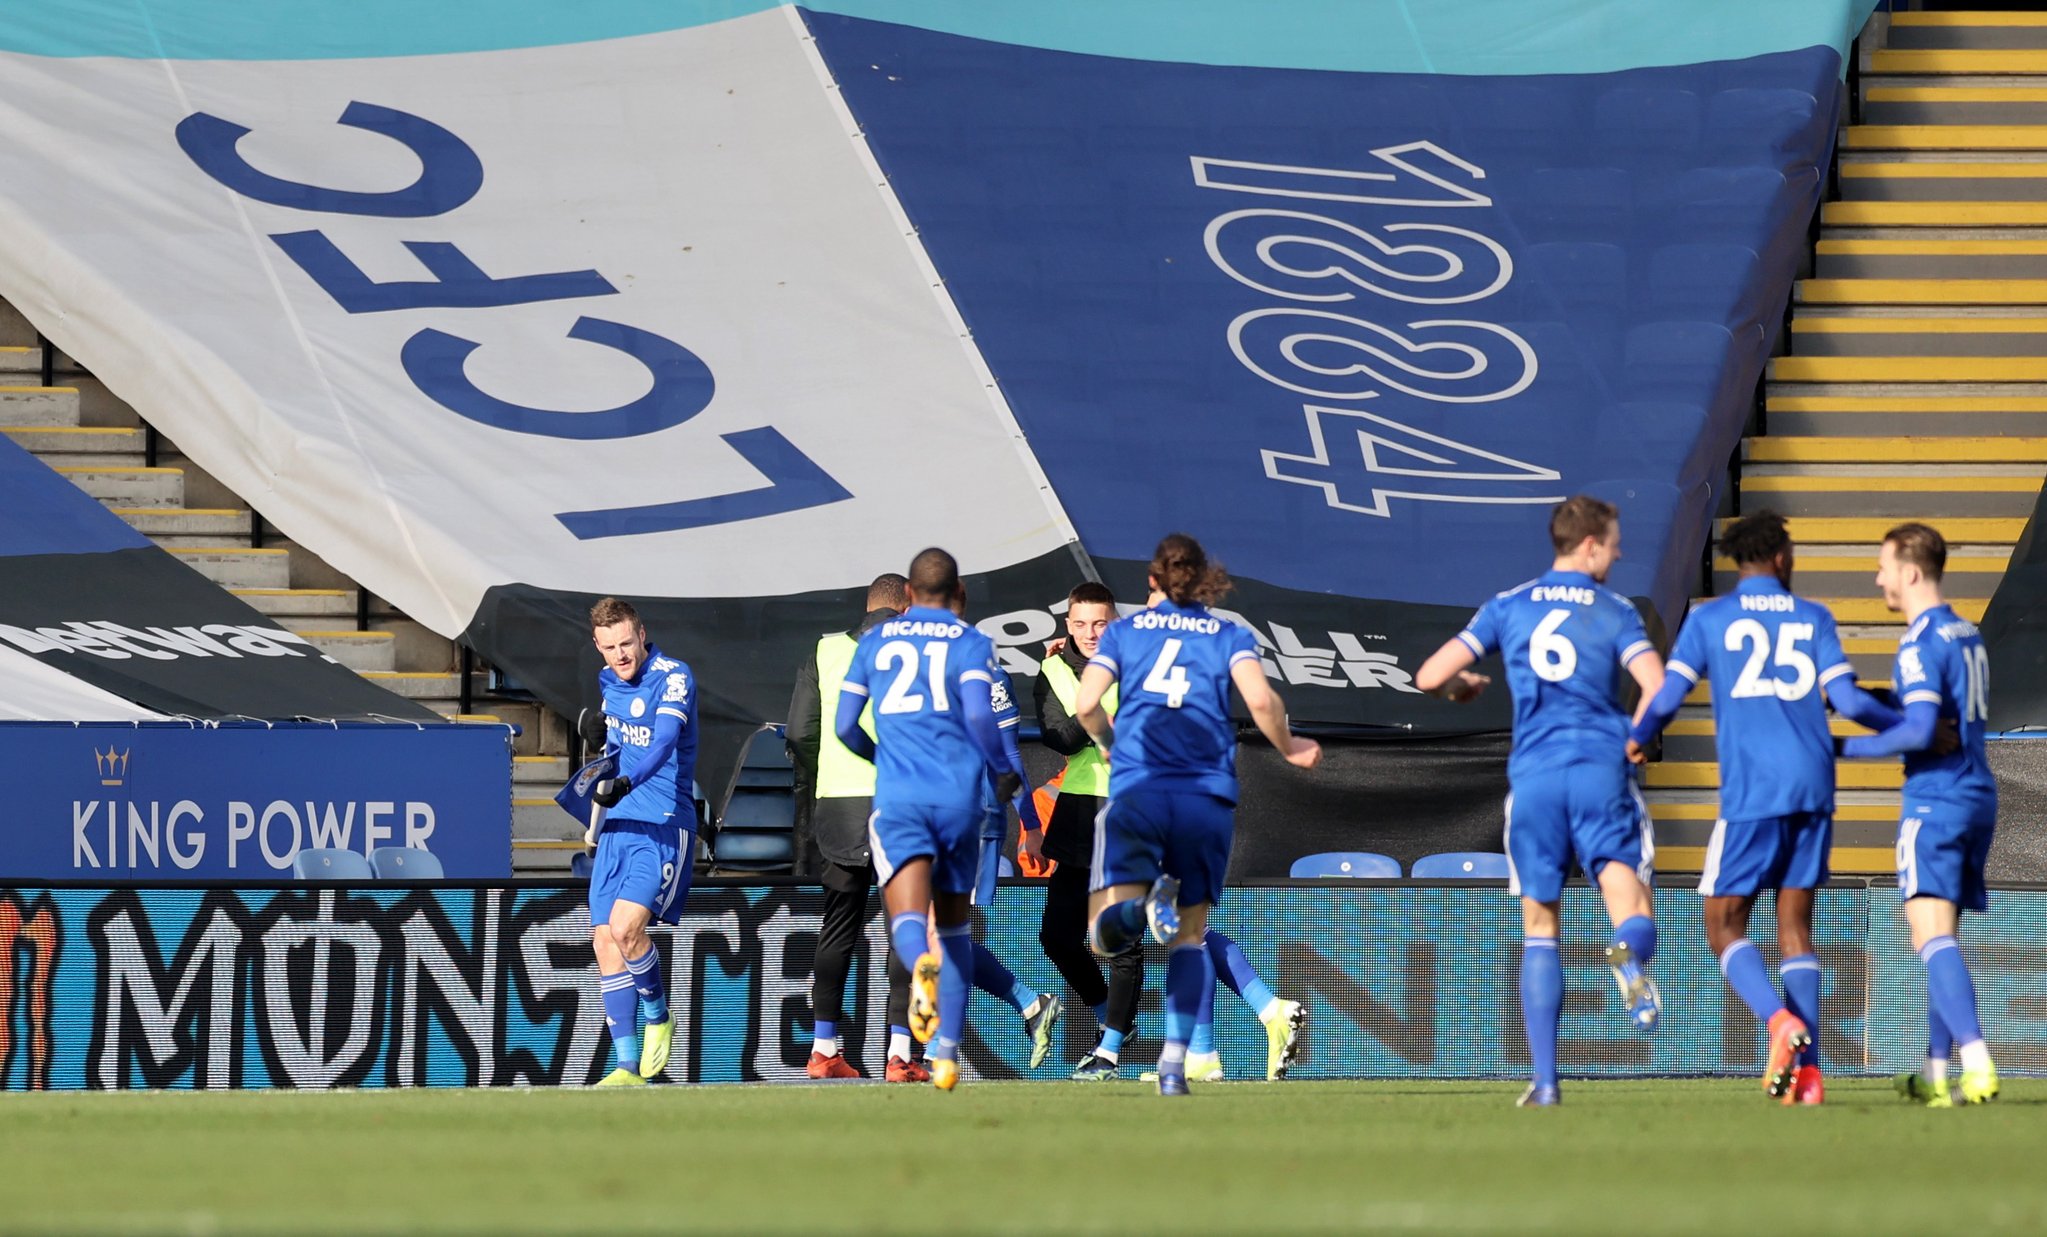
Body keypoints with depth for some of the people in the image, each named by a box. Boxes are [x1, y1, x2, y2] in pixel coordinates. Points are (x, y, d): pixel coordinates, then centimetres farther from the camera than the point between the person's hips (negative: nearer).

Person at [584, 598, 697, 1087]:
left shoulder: (673, 678, -11)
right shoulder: (609, 681, 12)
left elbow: (664, 741, -28)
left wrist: (627, 783, -44)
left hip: (663, 826, -7)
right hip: (617, 826, 7)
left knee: (625, 927, -22)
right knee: (605, 941, 0)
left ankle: (658, 1017, 6)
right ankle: (629, 1068, 5)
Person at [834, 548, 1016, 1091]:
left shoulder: (874, 642, 14)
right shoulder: (971, 642, 5)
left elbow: (845, 726, 13)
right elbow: (978, 714, -10)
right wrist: (1003, 770, 6)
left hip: (897, 796, 0)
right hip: (959, 795, 0)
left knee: (908, 918, -12)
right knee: (954, 927, 14)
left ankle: (922, 964, -49)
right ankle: (946, 1055, 13)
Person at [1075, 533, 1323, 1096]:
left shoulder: (1123, 631, 12)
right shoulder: (1231, 637, 10)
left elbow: (1086, 705, 0)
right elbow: (1261, 701, -6)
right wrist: (1288, 748, 12)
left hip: (1136, 790, -1)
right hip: (1207, 795, 1)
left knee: (1105, 935, -1)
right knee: (1189, 936, 13)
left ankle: (1143, 905, -35)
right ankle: (1174, 1063, 2)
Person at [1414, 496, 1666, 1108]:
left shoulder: (1508, 607, 9)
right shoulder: (1615, 611, 4)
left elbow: (1429, 676, 5)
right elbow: (1658, 690, -8)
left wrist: (1463, 685, 28)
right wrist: (1635, 734, 14)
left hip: (1533, 775, 2)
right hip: (1602, 772, -2)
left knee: (1539, 927, 9)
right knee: (1632, 910, -3)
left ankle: (1544, 1078, 2)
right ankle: (1630, 958, -43)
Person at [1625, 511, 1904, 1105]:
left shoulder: (1709, 619, 4)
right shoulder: (1812, 618, 9)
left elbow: (1667, 698, 0)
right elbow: (1846, 699, 1)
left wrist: (1637, 740, 20)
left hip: (1750, 793, -3)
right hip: (1813, 789, 3)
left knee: (1724, 925, 3)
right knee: (1795, 926, 8)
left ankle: (1779, 1019, -24)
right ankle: (1808, 1069, -1)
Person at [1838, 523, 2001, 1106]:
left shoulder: (1922, 643, -13)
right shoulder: (1966, 633, 15)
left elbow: (1920, 731, -21)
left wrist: (1848, 747, -11)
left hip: (1936, 801, -9)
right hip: (1977, 796, 9)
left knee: (1933, 936, -15)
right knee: (1942, 939, 14)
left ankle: (1977, 1063, -29)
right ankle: (1935, 1073, 15)